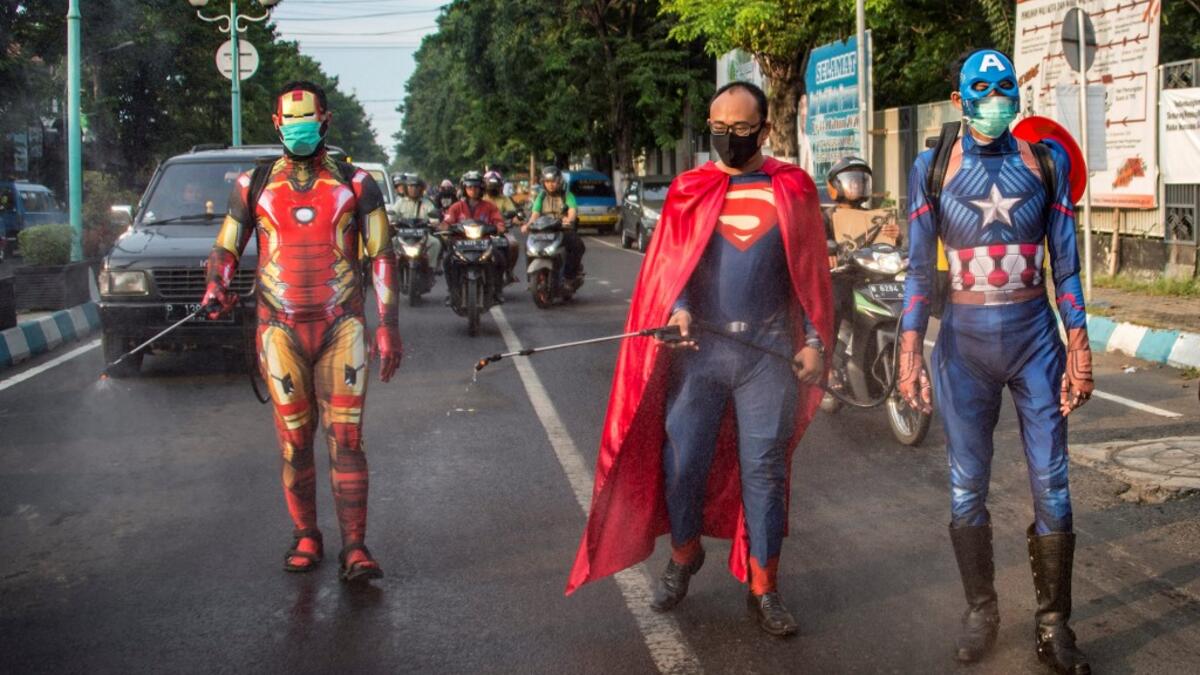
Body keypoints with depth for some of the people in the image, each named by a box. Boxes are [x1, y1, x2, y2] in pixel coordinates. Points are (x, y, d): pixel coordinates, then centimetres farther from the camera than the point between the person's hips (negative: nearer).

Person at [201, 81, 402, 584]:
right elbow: (225, 248, 12)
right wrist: (216, 289, -10)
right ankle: (306, 539, 18)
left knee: (346, 438, -5)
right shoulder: (254, 185, 8)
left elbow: (381, 257, 4)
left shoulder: (355, 184, 5)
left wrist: (388, 326, -3)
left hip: (343, 326, -1)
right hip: (280, 329, 1)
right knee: (295, 441, 5)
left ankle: (355, 548, -3)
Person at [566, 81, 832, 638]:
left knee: (764, 469, 3)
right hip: (699, 344, 1)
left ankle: (762, 588, 15)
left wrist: (815, 340, 0)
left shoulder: (791, 190, 5)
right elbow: (669, 260, 2)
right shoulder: (690, 189, 6)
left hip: (768, 350, -1)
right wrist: (679, 309, -17)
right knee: (681, 461, 4)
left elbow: (811, 271, 6)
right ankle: (684, 554, 30)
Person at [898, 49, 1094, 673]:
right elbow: (919, 268, 3)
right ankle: (981, 610, 22)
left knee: (1051, 487, 1)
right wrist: (909, 352, -4)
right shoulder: (932, 168, 2)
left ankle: (1053, 623, 14)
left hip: (1036, 337, 1)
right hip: (963, 341, 0)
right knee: (967, 489, 6)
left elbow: (1064, 261, 5)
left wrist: (1079, 349, 0)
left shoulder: (1046, 159, 4)